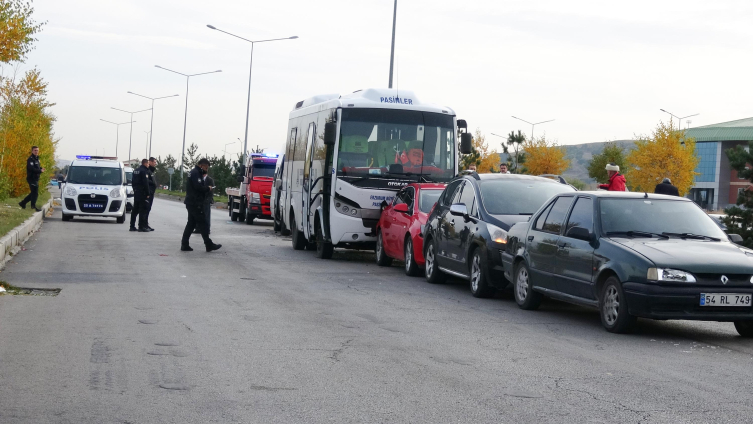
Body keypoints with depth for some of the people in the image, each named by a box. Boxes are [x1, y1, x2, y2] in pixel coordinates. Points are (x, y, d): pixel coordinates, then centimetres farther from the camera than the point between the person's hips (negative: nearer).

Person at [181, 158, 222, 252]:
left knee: (191, 223, 11)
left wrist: (206, 188, 5)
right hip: (195, 203, -10)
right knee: (202, 223, -6)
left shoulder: (194, 172, 19)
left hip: (192, 202, 10)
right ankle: (209, 245, -3)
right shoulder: (196, 173, -14)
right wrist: (208, 188, -9)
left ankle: (184, 244, 10)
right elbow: (198, 187, -24)